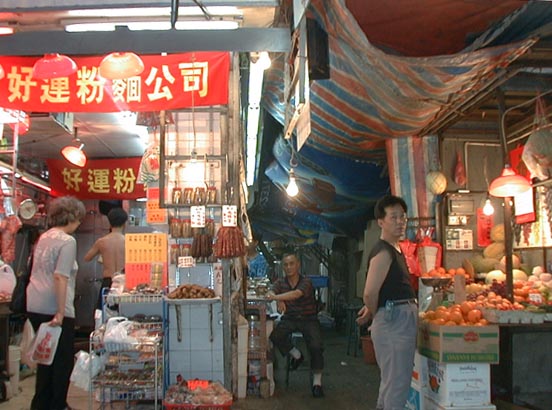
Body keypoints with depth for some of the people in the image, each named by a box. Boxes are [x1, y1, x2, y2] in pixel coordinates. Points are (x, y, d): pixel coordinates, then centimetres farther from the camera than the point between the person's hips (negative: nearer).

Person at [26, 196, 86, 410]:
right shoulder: (67, 241, -13)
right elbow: (60, 277, -21)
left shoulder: (44, 237, 13)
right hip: (54, 308, -8)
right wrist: (60, 313, -22)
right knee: (63, 360, 5)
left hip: (34, 306, 8)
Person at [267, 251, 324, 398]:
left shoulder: (306, 282, -12)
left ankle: (317, 382, -5)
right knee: (275, 336, -25)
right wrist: (279, 301, -37)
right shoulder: (280, 283, 4)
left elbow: (296, 294, -31)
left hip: (308, 319, -3)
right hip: (289, 318, 3)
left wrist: (275, 297, -44)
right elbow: (273, 293, -14)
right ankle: (296, 355, 3)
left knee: (316, 346, -24)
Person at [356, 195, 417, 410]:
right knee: (396, 385, -7)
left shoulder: (395, 250, 16)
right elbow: (370, 293, -22)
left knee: (390, 384, 19)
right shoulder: (383, 252, -15)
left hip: (404, 320, 10)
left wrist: (372, 311, 18)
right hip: (394, 321, -10)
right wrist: (376, 314, -6)